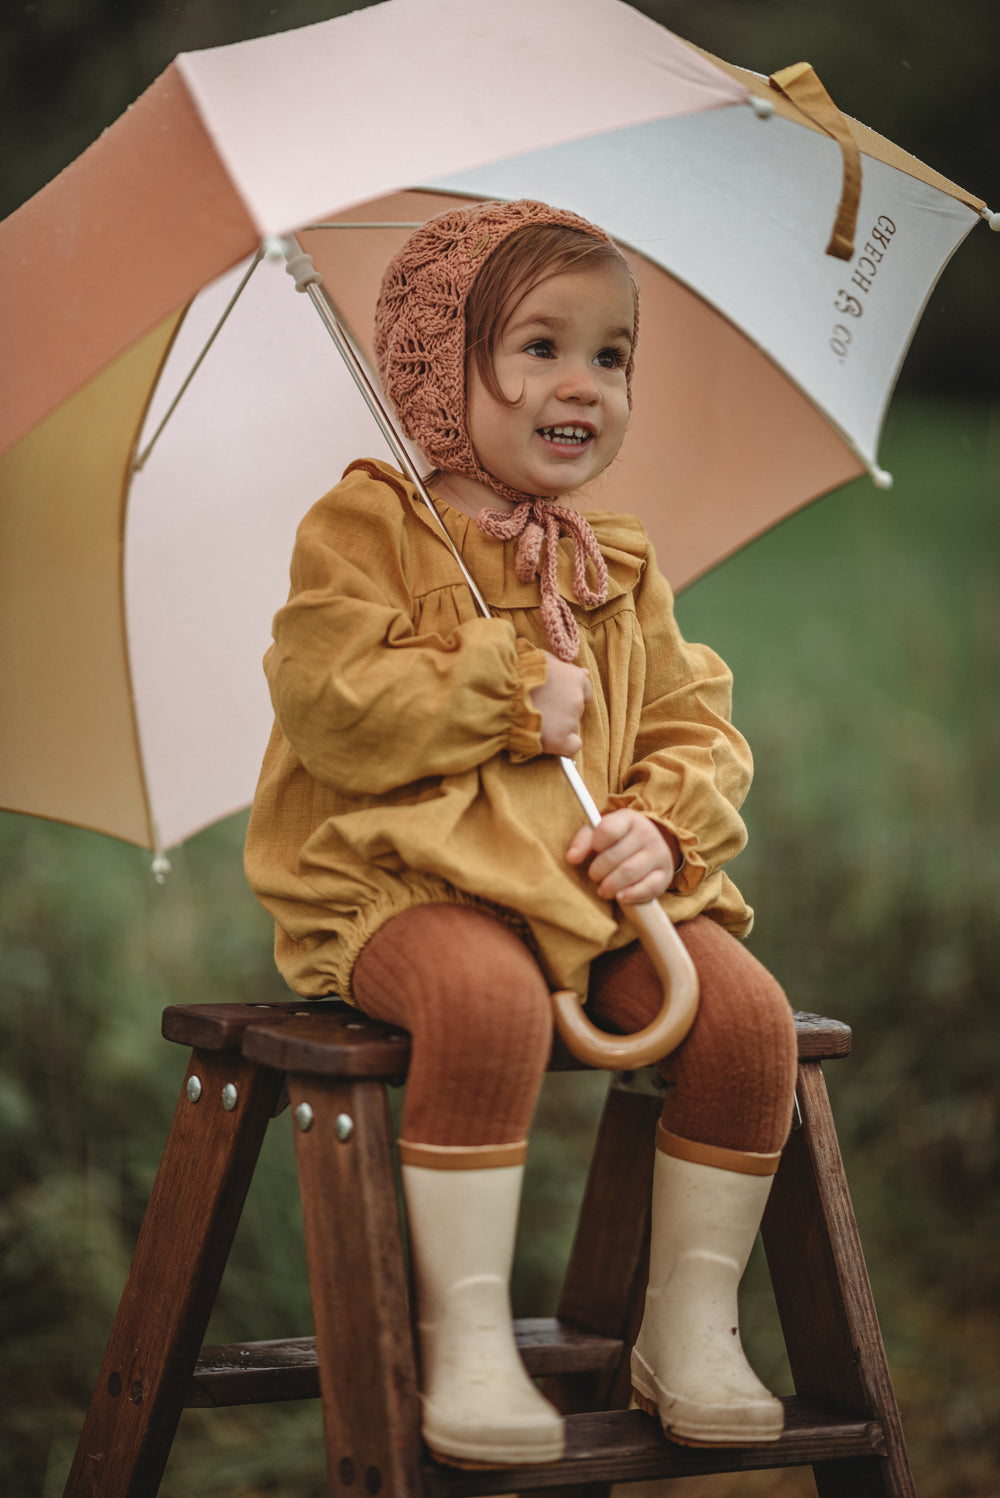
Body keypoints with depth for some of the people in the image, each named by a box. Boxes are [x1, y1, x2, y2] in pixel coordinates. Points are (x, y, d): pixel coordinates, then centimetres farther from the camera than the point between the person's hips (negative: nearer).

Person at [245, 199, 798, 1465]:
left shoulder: (620, 567, 16)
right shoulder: (364, 527, -1)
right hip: (409, 883, -5)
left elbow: (697, 726, 15)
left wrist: (666, 824, -7)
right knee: (488, 1003, -38)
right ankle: (466, 1337, -27)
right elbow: (328, 705, -15)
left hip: (600, 886, 6)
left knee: (747, 1014, -18)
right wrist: (512, 691, -12)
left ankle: (691, 1326, -1)